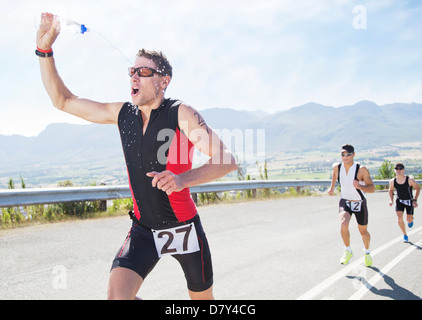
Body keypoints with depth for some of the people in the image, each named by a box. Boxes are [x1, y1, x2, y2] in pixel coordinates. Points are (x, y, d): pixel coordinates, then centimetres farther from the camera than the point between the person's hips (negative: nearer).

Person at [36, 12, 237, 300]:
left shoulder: (181, 114, -13)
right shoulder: (122, 113, 1)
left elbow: (227, 160, -21)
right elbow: (63, 101, 8)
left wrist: (183, 179, -37)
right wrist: (45, 50, -2)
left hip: (184, 228, -3)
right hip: (143, 229, 3)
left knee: (203, 299, 16)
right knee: (116, 294, -18)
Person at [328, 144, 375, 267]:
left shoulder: (362, 170, -24)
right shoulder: (337, 167, -13)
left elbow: (372, 189, -22)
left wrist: (360, 186, -41)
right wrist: (332, 187, 22)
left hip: (360, 204, -1)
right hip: (345, 202, 1)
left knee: (363, 231, 14)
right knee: (344, 224, -26)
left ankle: (367, 252, 45)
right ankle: (348, 251, -2)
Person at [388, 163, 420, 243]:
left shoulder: (410, 180, -23)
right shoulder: (392, 181, -15)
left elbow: (418, 188, -7)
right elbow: (390, 190, 7)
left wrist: (415, 200, -10)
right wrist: (391, 200, -5)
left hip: (409, 201, -1)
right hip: (399, 201, 1)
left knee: (409, 220, 5)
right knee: (400, 219, -12)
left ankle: (411, 220, 45)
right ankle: (405, 235, 9)